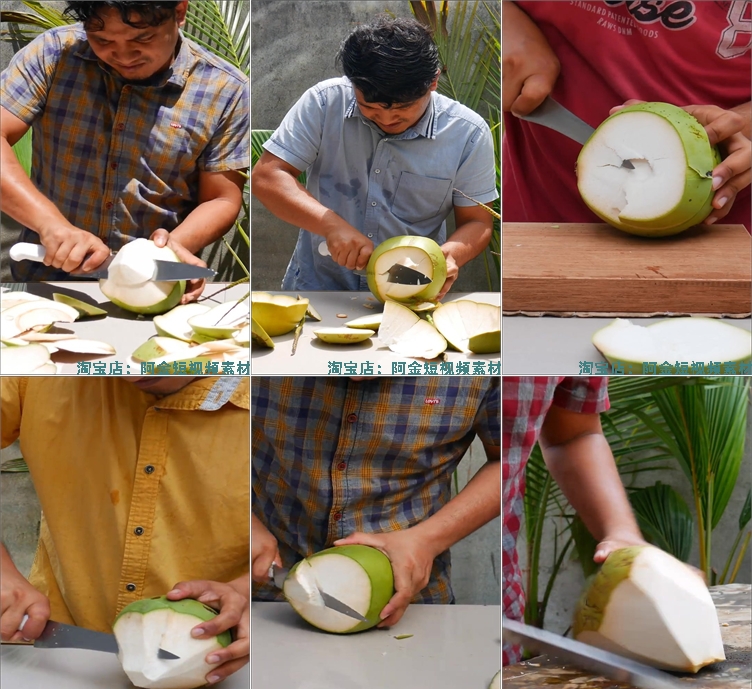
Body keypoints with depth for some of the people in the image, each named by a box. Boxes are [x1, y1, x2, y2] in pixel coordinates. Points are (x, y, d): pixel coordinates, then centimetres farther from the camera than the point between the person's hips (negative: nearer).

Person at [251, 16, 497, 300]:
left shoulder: (468, 134, -6)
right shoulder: (325, 102, -7)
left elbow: (477, 222, 1)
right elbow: (266, 176, -9)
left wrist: (452, 254, -22)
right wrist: (331, 224, -24)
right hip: (317, 284, 0)